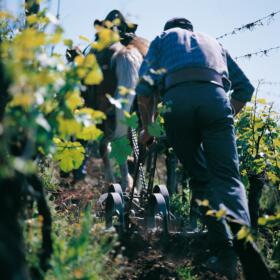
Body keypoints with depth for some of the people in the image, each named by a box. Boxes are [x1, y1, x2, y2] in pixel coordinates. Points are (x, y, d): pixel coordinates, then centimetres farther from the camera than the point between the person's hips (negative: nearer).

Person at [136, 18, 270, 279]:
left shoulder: (162, 39, 32)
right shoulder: (212, 41, 39)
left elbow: (144, 86, 17)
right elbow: (245, 87, 32)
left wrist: (147, 127, 26)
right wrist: (228, 117, 40)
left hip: (176, 100, 0)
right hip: (215, 98, 1)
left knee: (200, 179, 9)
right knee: (227, 177, -8)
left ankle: (224, 252, -4)